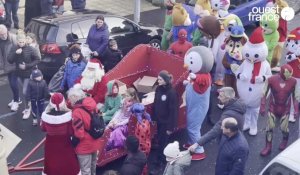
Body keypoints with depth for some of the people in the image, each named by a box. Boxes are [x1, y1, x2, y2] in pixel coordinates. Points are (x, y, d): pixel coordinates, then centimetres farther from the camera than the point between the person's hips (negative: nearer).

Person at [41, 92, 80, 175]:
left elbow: (43, 128, -1)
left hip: (51, 144, 2)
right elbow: (71, 132, -17)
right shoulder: (68, 115, -26)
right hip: (65, 144, -2)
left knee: (51, 164, 21)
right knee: (68, 164, 17)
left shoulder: (46, 115, -21)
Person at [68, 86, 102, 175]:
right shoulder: (91, 104, -3)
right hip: (94, 142, 8)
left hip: (84, 146, -8)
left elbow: (79, 134, -24)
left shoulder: (77, 112, -27)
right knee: (92, 166, 27)